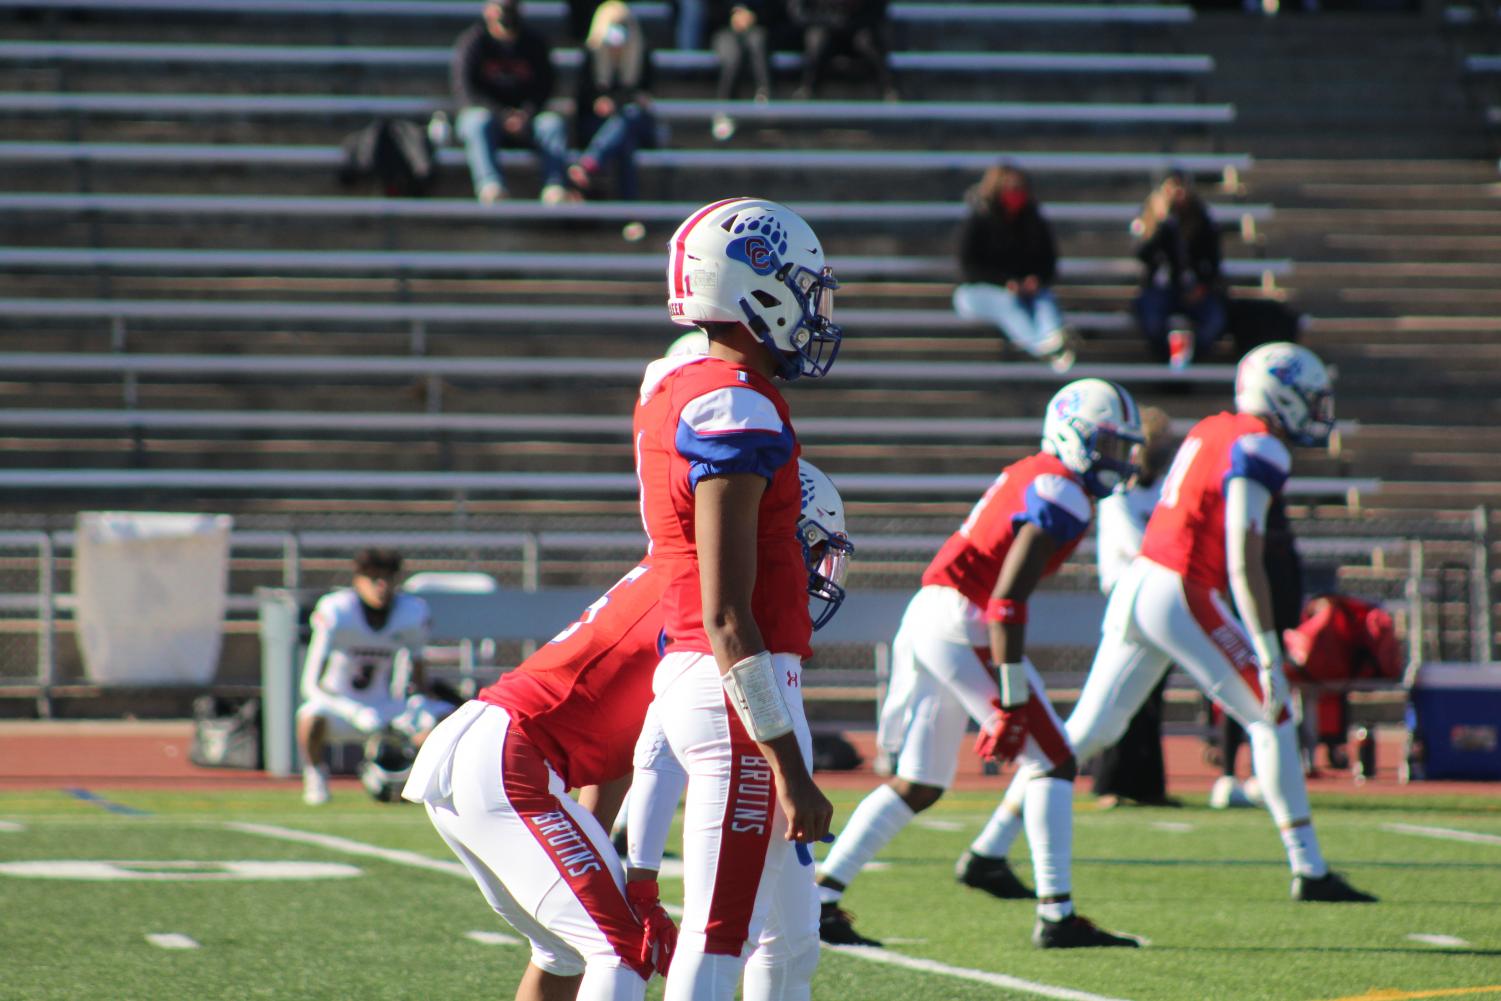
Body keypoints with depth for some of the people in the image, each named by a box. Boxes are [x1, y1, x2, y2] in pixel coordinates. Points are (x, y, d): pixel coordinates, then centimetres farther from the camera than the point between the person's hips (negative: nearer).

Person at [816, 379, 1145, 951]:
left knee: (918, 785, 14)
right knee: (1053, 764, -2)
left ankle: (819, 900, 11)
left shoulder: (1029, 478, 20)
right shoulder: (1062, 495, -11)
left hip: (925, 614, 10)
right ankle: (1057, 917, -3)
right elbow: (1008, 599, -20)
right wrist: (1012, 701, -21)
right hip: (961, 627, -10)